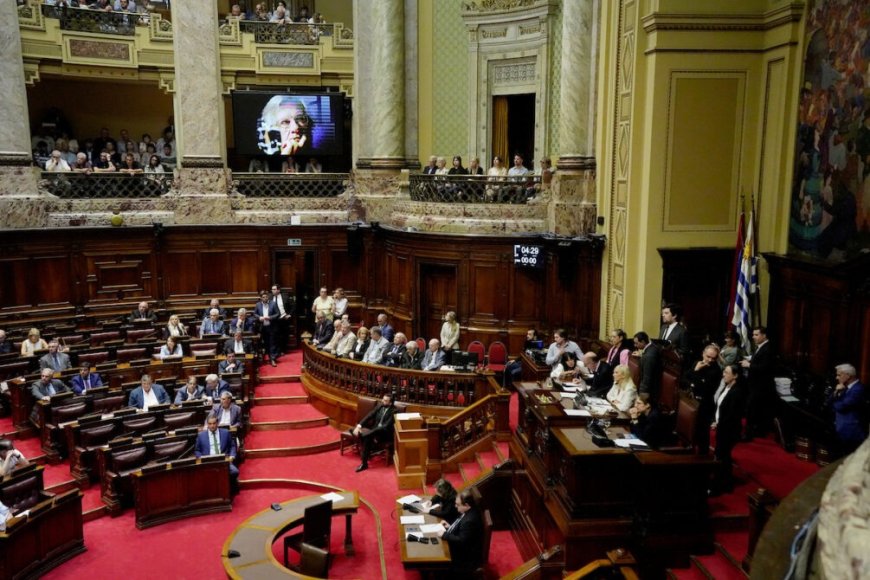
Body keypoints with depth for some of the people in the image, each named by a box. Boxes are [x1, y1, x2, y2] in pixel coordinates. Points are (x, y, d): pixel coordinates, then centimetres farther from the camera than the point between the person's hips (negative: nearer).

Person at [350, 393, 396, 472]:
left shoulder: (393, 411, -12)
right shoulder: (379, 406, 8)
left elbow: (386, 426, -20)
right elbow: (369, 416, 3)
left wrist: (372, 432, -26)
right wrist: (359, 426, -13)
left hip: (385, 433, -6)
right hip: (374, 430, 6)